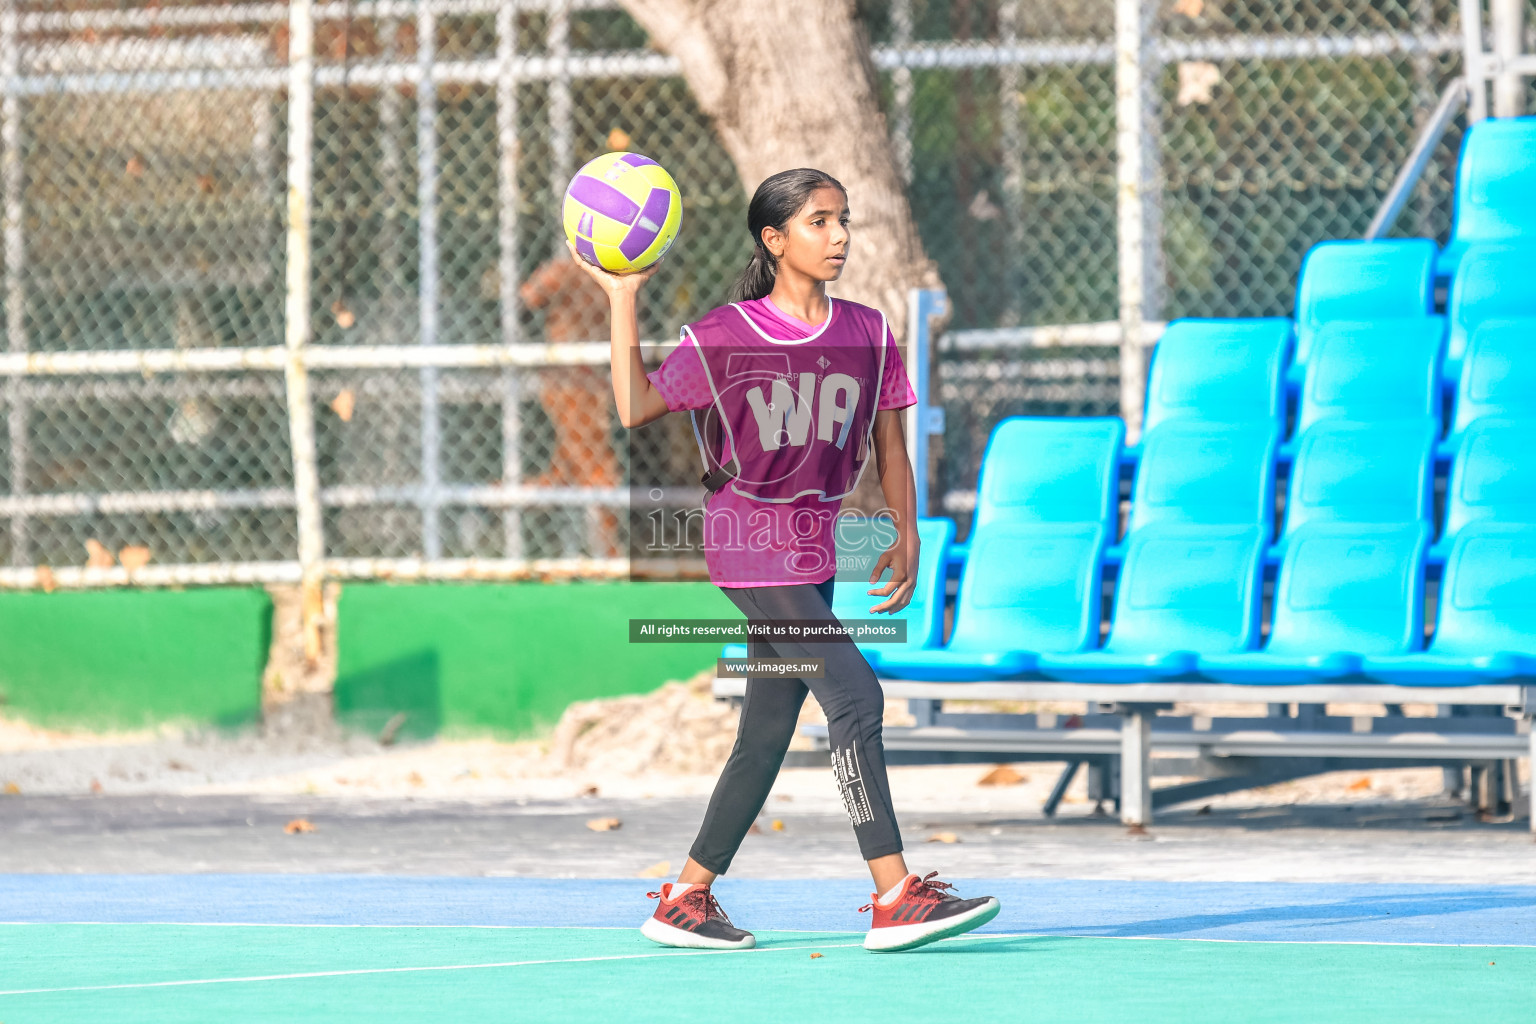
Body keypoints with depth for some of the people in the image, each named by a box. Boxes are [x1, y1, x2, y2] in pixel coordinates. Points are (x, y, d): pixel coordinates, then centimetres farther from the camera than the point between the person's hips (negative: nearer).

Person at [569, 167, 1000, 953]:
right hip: (749, 544, -6)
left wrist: (905, 535, 4)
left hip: (814, 551, 6)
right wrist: (622, 302, -9)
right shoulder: (722, 337, -6)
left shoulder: (867, 333, 6)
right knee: (855, 696, -18)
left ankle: (684, 899, 19)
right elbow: (635, 410, -4)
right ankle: (894, 897, -19)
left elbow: (889, 444, 13)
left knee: (767, 732, 8)